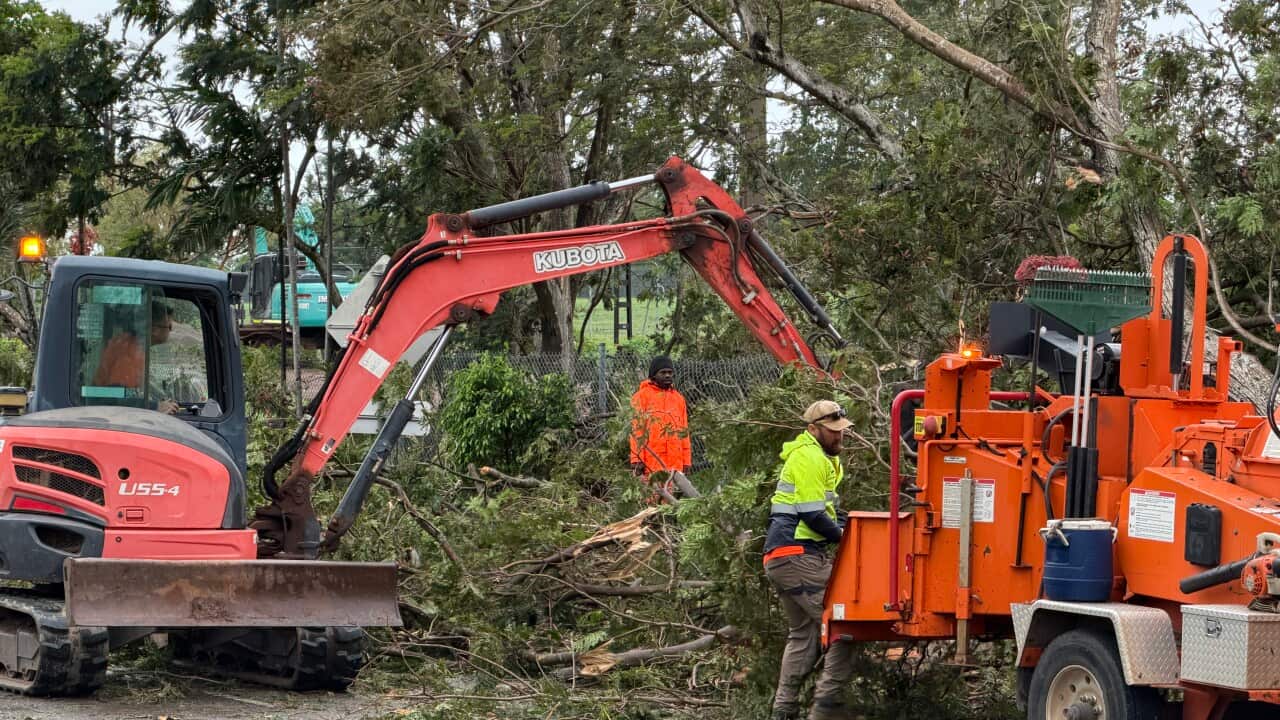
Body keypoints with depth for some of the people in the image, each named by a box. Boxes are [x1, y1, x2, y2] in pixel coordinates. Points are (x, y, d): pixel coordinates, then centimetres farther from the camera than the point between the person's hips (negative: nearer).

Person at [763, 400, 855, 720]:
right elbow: (813, 515, -17)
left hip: (779, 558, 11)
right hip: (799, 557, -11)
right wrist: (842, 535, -3)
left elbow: (827, 511, 28)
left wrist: (845, 525, 10)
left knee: (803, 634, 16)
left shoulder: (822, 458, 23)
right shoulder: (809, 458, -10)